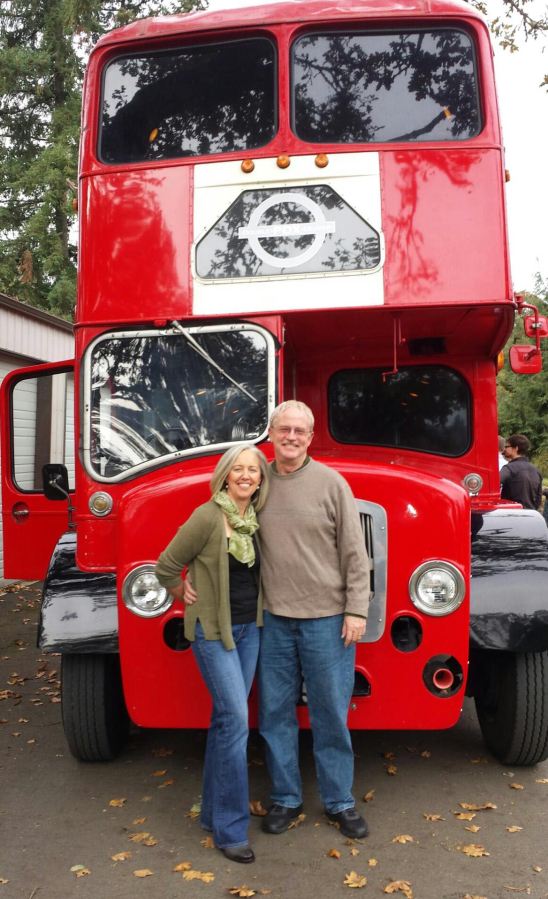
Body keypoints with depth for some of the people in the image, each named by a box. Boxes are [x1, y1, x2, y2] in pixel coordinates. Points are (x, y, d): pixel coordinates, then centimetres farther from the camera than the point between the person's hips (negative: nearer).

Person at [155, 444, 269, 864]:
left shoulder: (254, 519, 3)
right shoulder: (207, 517, -17)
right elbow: (168, 566, -11)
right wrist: (187, 597, 1)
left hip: (249, 628, 7)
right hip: (213, 631, -6)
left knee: (227, 718, 14)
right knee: (235, 719, -8)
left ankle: (214, 811, 29)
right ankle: (231, 827, 5)